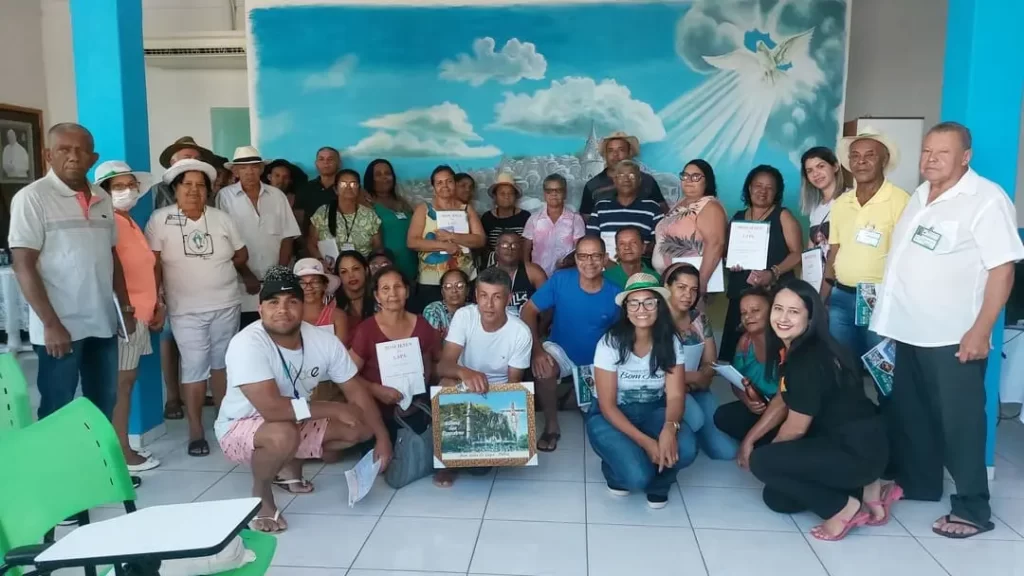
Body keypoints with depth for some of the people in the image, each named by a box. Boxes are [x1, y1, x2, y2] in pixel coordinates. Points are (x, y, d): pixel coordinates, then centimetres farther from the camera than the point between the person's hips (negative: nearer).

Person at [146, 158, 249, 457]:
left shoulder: (222, 218, 4)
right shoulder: (160, 219, -4)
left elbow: (242, 255, 13)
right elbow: (152, 264, -5)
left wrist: (218, 268, 6)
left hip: (226, 305, 3)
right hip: (186, 310, -2)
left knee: (222, 364, 12)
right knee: (194, 368, -3)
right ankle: (196, 432, 7)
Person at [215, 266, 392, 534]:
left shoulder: (324, 341, -13)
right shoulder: (247, 343, -31)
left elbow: (357, 391, -5)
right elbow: (272, 408, -39)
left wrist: (382, 437, -12)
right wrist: (335, 409, -29)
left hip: (297, 423, 7)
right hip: (240, 428, -6)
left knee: (361, 429, -3)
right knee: (284, 435, -38)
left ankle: (290, 466, 18)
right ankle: (260, 494, -5)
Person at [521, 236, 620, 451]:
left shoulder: (615, 294, -15)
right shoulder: (560, 280, -17)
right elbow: (529, 311, -14)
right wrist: (537, 349, -26)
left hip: (598, 360, 1)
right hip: (562, 351, -1)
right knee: (543, 368, -32)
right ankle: (552, 426, -10)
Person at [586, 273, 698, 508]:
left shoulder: (670, 342, -8)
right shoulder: (610, 343, -18)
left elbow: (675, 395, -13)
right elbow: (607, 405, -17)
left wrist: (670, 427, -37)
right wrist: (645, 442, -28)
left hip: (653, 412, 3)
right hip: (611, 417, -3)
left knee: (685, 449, -29)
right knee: (637, 475, -29)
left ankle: (657, 480, 6)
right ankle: (621, 471, 10)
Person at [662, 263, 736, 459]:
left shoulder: (700, 320, 5)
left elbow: (710, 364, 4)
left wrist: (698, 378, -19)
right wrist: (694, 376, -15)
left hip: (696, 389, 5)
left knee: (726, 451, -7)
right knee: (695, 418, -36)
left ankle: (690, 434, 20)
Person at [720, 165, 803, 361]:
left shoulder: (783, 216, 5)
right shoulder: (738, 218, 17)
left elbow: (797, 253, -3)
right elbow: (726, 250, 24)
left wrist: (773, 273, -17)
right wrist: (730, 261, 0)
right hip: (740, 293, 4)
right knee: (733, 346, -5)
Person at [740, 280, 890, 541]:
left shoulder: (810, 360, -24)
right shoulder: (789, 350, 4)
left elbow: (796, 428, -17)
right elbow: (782, 401, 16)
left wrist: (758, 452, 1)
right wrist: (749, 439, 10)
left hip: (859, 450, -9)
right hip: (835, 440, 9)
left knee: (761, 462, -16)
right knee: (777, 499, 12)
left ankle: (843, 507, -5)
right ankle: (860, 490, 15)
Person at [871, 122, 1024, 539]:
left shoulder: (986, 199, -12)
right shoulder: (921, 195, 12)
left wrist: (980, 331, -21)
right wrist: (891, 315, 16)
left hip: (954, 338, -8)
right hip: (910, 331, 8)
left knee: (959, 422, 1)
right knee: (908, 414, 17)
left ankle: (972, 509, 13)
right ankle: (917, 483, 33)